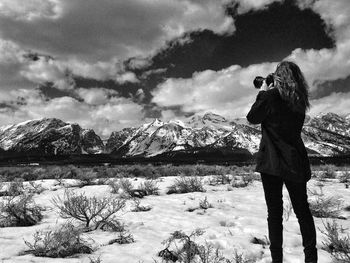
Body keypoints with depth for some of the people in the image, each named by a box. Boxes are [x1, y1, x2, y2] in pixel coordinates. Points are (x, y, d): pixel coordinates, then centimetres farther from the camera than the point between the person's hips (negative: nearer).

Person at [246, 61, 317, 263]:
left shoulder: (271, 96, -13)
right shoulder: (299, 101, 5)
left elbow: (252, 118, -1)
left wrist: (262, 93, 8)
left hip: (271, 162, -5)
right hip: (296, 162, 5)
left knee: (275, 211, 4)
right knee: (302, 209, 14)